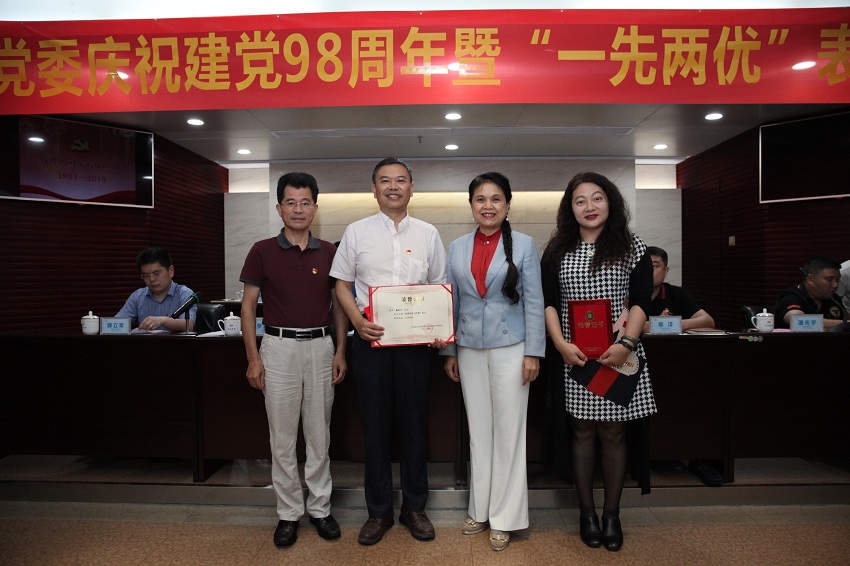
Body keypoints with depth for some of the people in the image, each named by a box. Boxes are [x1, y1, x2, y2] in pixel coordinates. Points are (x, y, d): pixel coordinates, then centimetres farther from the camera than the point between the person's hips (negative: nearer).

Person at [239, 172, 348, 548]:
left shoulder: (329, 252, 4)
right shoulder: (263, 251, 0)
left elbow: (339, 305, 8)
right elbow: (248, 305, 1)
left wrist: (340, 351, 1)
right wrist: (253, 358, -5)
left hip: (320, 347, 2)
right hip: (278, 347, -1)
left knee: (319, 434, 10)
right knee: (282, 437, 7)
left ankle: (320, 508, 25)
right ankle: (289, 513, 22)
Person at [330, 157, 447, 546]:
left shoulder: (428, 234, 8)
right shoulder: (356, 232, 6)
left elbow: (441, 288, 10)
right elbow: (342, 284, 7)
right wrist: (357, 320, -11)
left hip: (416, 340, 1)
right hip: (370, 338, 0)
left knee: (414, 425, 9)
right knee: (375, 426, 8)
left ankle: (414, 508, 27)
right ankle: (379, 511, 24)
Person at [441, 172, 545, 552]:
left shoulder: (524, 245, -2)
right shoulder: (457, 247, 6)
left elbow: (534, 302, -4)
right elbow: (451, 302, 9)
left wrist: (533, 353, -8)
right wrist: (449, 351, 7)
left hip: (510, 348, -3)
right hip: (470, 350, 3)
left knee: (509, 432, 4)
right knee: (478, 432, 12)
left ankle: (504, 517, 18)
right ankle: (480, 509, 27)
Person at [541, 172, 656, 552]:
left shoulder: (632, 248, 4)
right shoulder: (557, 250, 6)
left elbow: (641, 302, 0)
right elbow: (547, 302, 3)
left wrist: (626, 343, -13)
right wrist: (561, 343, -10)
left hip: (618, 356, 0)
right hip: (574, 357, 1)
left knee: (613, 433, 7)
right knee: (583, 432, 8)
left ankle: (612, 514, 24)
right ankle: (586, 512, 23)